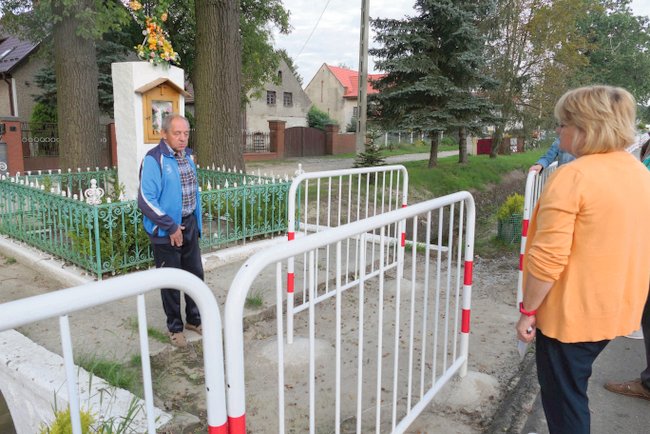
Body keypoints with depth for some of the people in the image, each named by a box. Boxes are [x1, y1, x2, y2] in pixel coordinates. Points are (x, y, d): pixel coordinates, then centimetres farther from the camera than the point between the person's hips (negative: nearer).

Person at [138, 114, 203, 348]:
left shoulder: (187, 156, 8)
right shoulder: (154, 159, -15)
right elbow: (146, 200, -19)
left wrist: (196, 222, 12)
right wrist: (171, 227, -17)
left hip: (189, 225, 7)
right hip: (166, 230, -7)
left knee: (196, 274, 14)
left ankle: (194, 319, 32)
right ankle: (175, 327, 24)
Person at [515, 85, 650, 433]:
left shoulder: (572, 176, -22)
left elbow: (547, 258, -25)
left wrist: (528, 310, -14)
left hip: (571, 314, -8)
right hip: (616, 309, 8)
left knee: (563, 399, 11)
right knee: (573, 388, 26)